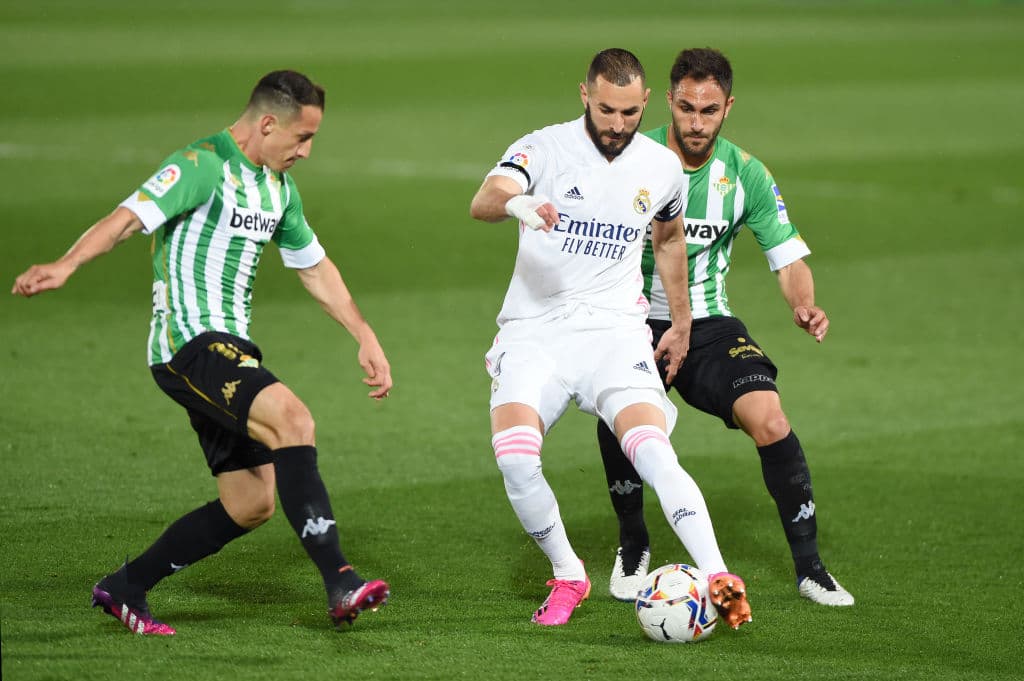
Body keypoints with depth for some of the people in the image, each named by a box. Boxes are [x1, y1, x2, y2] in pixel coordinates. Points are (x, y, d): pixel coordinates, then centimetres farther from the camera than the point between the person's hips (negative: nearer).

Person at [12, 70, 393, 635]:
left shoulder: (279, 187, 17)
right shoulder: (202, 166, -12)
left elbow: (315, 269, 28)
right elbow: (129, 218, -24)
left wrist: (366, 339, 24)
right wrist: (66, 265, -40)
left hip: (229, 347, 10)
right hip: (189, 343, -10)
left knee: (251, 506, 7)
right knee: (293, 420, -29)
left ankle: (124, 589, 19)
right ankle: (339, 583, -34)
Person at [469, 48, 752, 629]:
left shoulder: (663, 168, 6)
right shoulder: (544, 149, -5)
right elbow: (483, 201, -24)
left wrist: (682, 323, 30)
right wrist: (516, 203, -47)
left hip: (615, 330, 1)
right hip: (535, 331, -1)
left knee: (654, 452, -24)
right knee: (514, 455, -23)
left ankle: (717, 579, -28)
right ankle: (568, 576, -1)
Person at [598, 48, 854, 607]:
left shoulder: (745, 174, -1)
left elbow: (788, 258, 0)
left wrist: (805, 307, -21)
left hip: (708, 325, 2)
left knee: (769, 418, -22)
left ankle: (809, 567, -7)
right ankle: (633, 546, -1)